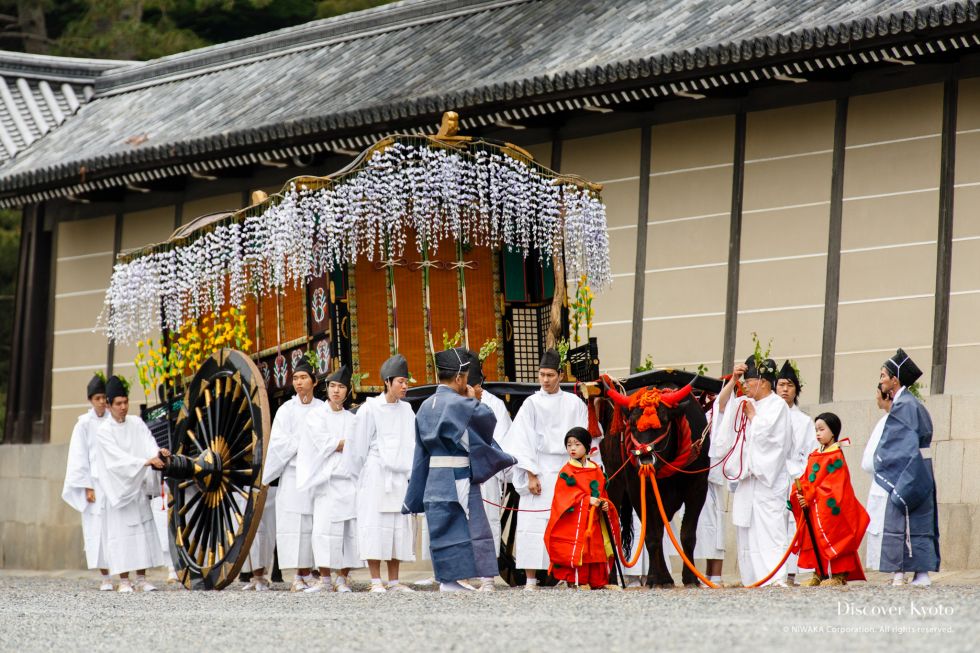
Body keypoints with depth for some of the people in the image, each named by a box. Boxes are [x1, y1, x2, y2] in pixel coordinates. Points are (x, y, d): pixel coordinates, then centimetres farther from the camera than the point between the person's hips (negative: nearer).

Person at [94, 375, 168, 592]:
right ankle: (124, 581, -1)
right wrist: (146, 461, -28)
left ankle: (141, 580, 6)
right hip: (119, 487, -4)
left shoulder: (136, 424, 8)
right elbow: (119, 457, -17)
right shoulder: (104, 431, -6)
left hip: (139, 487, 4)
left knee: (143, 530, 2)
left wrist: (158, 453, -28)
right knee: (122, 532, -6)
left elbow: (148, 443, -5)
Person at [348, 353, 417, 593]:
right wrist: (360, 476, 4)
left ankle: (394, 581, 9)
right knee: (376, 527, -7)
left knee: (400, 529, 4)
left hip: (400, 479, 5)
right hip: (376, 477, -5)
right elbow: (359, 446, 0)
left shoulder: (406, 411, 10)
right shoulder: (370, 409, -4)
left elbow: (413, 446, 11)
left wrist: (411, 473, 2)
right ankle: (375, 581, -5)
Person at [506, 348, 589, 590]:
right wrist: (531, 475, -8)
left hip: (567, 469, 1)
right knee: (534, 522, -7)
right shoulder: (532, 403, 5)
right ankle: (531, 579, -7)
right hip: (539, 471, -1)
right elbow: (524, 441, 0)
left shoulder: (574, 403, 8)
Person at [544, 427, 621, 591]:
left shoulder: (597, 471, 13)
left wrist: (605, 505, -3)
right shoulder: (567, 471, -3)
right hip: (574, 519, -5)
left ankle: (598, 581, 15)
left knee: (596, 549, 8)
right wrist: (587, 500, -20)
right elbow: (565, 494, -12)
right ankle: (577, 582, -4)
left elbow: (602, 492, 18)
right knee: (576, 549, -9)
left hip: (594, 518, 5)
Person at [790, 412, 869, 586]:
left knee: (832, 538, -6)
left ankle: (838, 575, -2)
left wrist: (808, 498, -17)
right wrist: (799, 494, -6)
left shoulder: (836, 458, -13)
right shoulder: (813, 456, 13)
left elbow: (830, 487, -18)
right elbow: (805, 479, 14)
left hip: (829, 509, -8)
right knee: (815, 540, 9)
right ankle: (820, 574, 16)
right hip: (812, 508, 8)